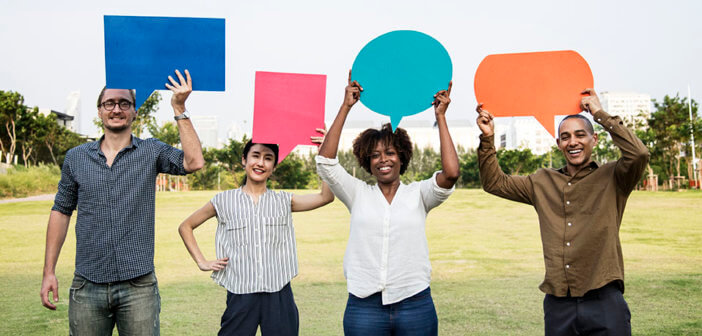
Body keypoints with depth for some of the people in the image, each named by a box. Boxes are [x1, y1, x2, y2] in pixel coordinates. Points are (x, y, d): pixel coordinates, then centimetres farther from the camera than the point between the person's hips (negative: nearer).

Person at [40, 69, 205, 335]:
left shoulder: (151, 152, 2)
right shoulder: (76, 157, 8)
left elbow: (193, 162, -15)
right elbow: (61, 212, 12)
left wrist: (179, 109, -16)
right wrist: (49, 271, 7)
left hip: (138, 286, -2)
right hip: (87, 286, 2)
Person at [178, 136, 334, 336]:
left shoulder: (283, 201, 7)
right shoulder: (224, 201, 5)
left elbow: (326, 197, -6)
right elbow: (186, 226, 15)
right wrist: (201, 262, 5)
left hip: (279, 295, 1)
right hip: (240, 295, -1)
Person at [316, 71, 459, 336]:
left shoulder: (418, 194, 4)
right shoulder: (358, 195, 6)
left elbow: (451, 173, -13)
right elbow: (325, 161, -5)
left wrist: (440, 117, -8)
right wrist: (346, 107, -6)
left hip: (416, 305, 0)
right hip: (364, 306, 1)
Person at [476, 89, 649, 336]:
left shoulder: (612, 178, 1)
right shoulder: (543, 182, 13)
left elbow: (638, 154, -18)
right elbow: (494, 182, 15)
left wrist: (600, 114, -11)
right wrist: (488, 139, 4)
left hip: (603, 301, -3)